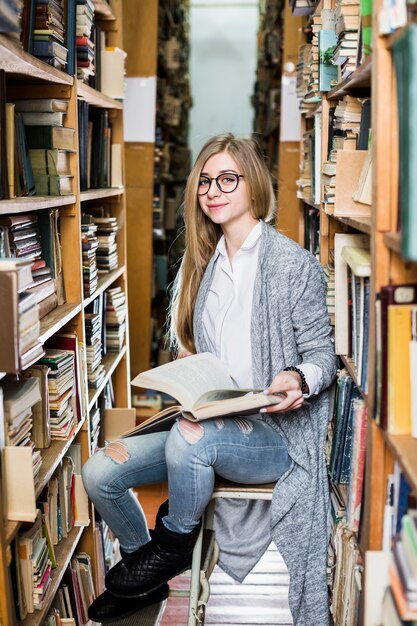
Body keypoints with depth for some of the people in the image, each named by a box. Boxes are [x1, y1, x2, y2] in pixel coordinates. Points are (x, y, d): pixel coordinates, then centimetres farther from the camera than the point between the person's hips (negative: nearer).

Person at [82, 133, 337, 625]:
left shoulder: (294, 263, -7)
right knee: (99, 473, -7)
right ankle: (145, 577, 19)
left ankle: (173, 547, -5)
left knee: (190, 438, -37)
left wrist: (299, 378, -28)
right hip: (208, 423, 7)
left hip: (275, 432, -6)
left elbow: (322, 354, -7)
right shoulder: (202, 263, 12)